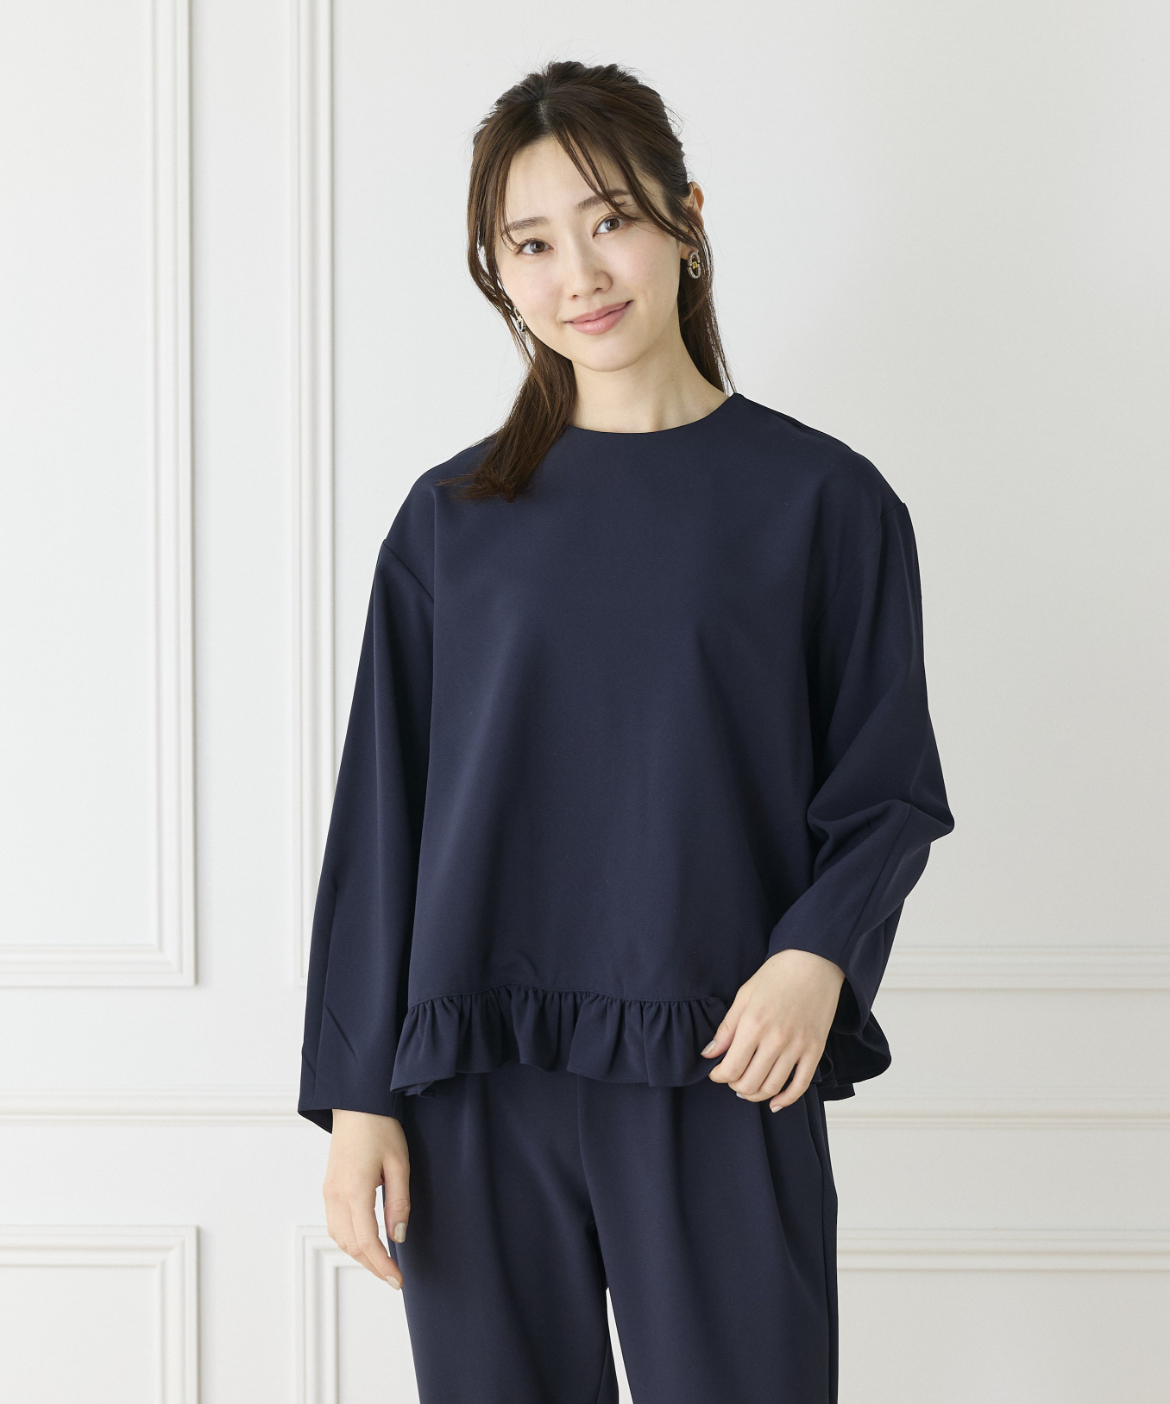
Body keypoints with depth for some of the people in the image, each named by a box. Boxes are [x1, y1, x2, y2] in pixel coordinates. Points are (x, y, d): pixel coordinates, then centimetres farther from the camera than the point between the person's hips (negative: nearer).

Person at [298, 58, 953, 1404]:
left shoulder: (821, 499, 2)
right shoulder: (453, 518, 7)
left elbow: (887, 790, 4)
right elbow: (381, 819, 7)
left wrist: (817, 954, -16)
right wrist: (357, 1097, 2)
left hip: (721, 1085, -2)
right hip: (479, 1090, 2)